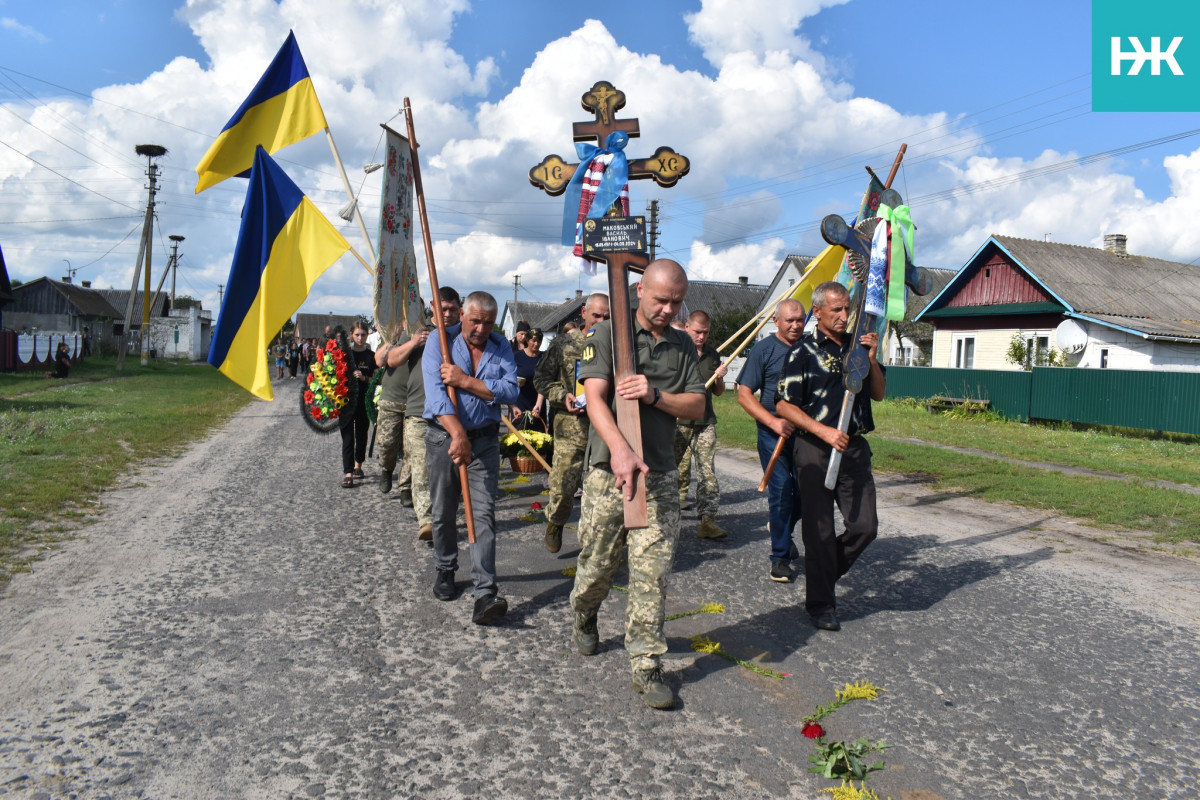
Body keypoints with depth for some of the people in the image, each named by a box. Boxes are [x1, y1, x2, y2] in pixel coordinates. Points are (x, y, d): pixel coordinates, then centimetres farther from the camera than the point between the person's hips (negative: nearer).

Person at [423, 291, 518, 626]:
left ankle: (485, 593, -9)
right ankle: (445, 570, 34)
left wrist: (465, 381, -19)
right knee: (443, 512, 11)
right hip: (444, 436, -1)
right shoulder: (440, 343, -5)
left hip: (485, 439, 1)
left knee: (484, 514, -6)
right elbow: (436, 394, -19)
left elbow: (510, 390, -11)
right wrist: (458, 436, -30)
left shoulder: (500, 346, 3)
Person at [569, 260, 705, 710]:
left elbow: (697, 406, 7)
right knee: (597, 566, 9)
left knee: (652, 574, -1)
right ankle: (584, 617, 41)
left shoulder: (683, 347, 13)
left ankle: (646, 668, 9)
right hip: (608, 470, -2)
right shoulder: (608, 335, 0)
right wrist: (620, 450, -29)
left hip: (660, 475, 3)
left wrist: (655, 395, -13)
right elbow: (595, 398, -13)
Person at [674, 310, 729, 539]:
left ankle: (707, 520, -2)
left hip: (706, 421, 3)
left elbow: (718, 392, 19)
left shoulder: (712, 354, 12)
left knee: (707, 471, -3)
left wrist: (719, 378, -1)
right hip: (679, 421, -3)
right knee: (680, 470, 3)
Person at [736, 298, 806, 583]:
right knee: (781, 493, -3)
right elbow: (744, 395, -7)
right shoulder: (764, 350, -2)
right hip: (773, 434, -4)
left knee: (806, 492, 8)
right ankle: (780, 557, 10)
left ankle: (781, 527, 39)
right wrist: (773, 421, -17)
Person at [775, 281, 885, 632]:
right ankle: (820, 603, 18)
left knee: (865, 526, 3)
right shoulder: (803, 351, -6)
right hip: (815, 450, -4)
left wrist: (872, 359, -5)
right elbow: (784, 406, -10)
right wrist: (823, 431, -19)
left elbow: (878, 394, 11)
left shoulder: (857, 345, 9)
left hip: (854, 447, 5)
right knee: (820, 530, 3)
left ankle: (825, 573, 29)